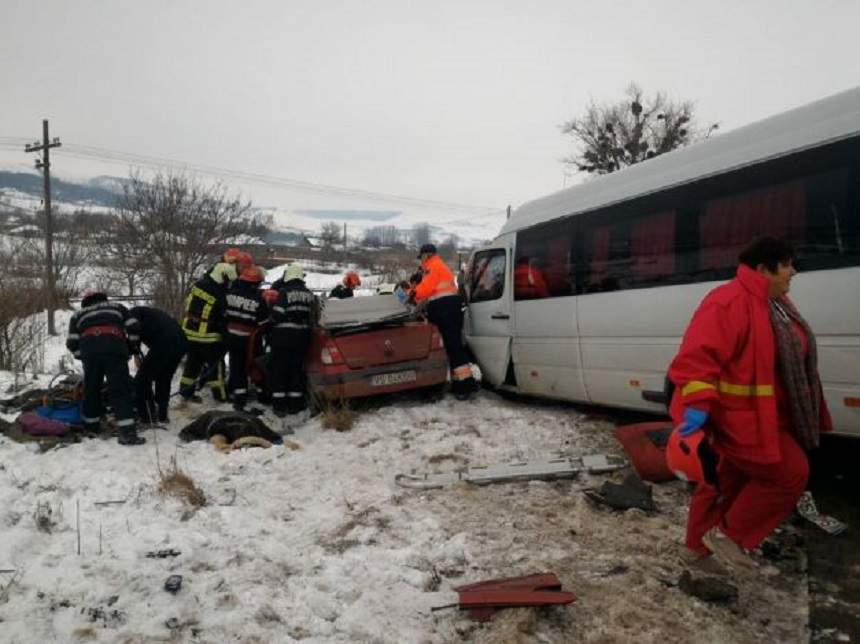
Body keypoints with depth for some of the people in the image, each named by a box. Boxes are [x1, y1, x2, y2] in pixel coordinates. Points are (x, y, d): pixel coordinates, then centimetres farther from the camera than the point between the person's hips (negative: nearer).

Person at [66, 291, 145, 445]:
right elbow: (134, 328, 18)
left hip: (89, 348, 2)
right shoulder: (117, 307, 31)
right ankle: (127, 432, -15)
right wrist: (130, 345, 33)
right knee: (120, 389, -5)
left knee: (91, 388, 20)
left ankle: (91, 424, 31)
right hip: (114, 347, -1)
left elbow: (72, 343, 19)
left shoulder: (79, 314, 33)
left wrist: (83, 356, 32)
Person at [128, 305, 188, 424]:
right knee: (164, 380, 25)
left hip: (163, 343, -8)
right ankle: (162, 415, 29)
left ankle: (147, 416, 9)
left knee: (142, 380, 6)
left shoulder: (131, 313, 14)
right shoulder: (149, 313, 38)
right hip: (181, 342, 8)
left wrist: (135, 353, -4)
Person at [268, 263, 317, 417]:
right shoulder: (309, 294, 8)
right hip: (302, 336, 5)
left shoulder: (285, 292, -12)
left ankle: (279, 405, 3)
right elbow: (313, 317, 11)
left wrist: (269, 324, 3)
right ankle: (295, 404, 17)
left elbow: (276, 315, -14)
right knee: (297, 369, 13)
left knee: (279, 369, 3)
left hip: (283, 335, -5)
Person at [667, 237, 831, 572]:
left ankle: (699, 545, 32)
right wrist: (697, 404, -40)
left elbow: (792, 359, 24)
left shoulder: (776, 303, 12)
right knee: (790, 472, -6)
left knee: (729, 478, 17)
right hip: (737, 416, -11)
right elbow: (699, 355, -32)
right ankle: (728, 534, 7)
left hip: (762, 415, 11)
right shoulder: (729, 303, -23)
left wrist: (810, 414, 28)